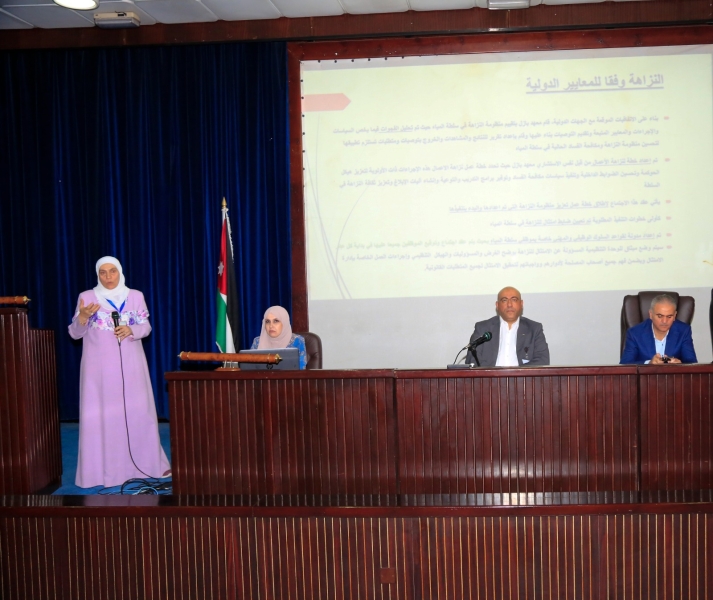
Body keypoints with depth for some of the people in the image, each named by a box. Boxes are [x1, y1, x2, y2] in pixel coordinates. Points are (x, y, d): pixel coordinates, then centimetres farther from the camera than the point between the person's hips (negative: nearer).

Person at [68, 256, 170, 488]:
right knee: (100, 414, -3)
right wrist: (83, 316, -19)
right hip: (100, 366, -1)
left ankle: (147, 463, 14)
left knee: (138, 411, 3)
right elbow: (75, 333, 0)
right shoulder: (87, 297, 1)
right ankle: (102, 470, 3)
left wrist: (131, 330, -15)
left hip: (130, 365, 1)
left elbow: (146, 326, 5)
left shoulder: (135, 296, 6)